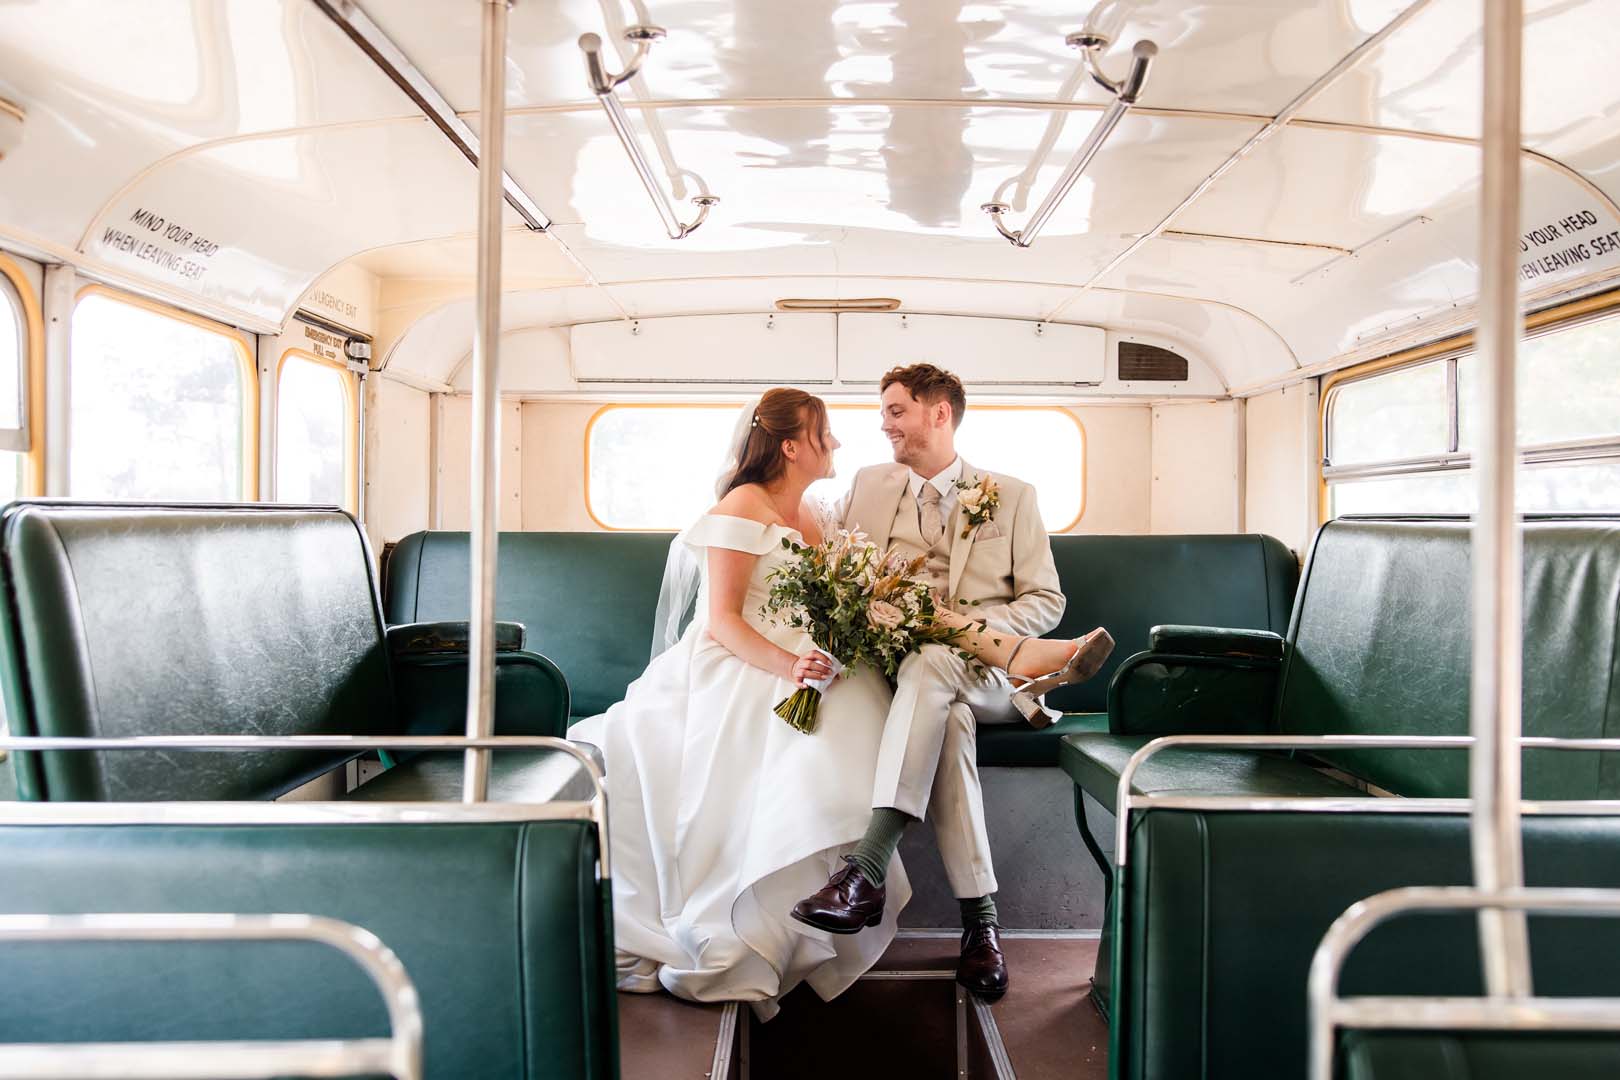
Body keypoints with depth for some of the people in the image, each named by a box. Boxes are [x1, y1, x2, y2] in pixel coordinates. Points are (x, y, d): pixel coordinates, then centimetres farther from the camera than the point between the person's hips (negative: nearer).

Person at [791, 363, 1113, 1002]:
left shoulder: (1011, 496, 10)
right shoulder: (868, 486, 17)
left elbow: (1046, 601, 6)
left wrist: (973, 629, -14)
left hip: (984, 674, -2)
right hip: (895, 665, 2)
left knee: (932, 663, -37)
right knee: (948, 717, -35)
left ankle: (868, 870, -46)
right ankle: (979, 915, -33)